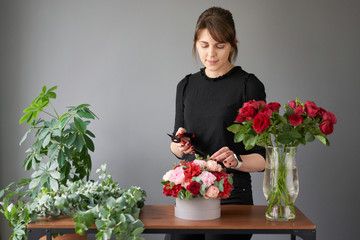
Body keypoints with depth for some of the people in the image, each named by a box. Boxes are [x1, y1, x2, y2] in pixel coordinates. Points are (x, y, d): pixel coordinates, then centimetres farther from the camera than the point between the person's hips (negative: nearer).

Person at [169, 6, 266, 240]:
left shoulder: (249, 85, -7)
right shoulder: (186, 86, 8)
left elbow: (262, 158, -7)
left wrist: (236, 160, -27)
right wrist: (179, 144, -8)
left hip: (233, 196, -3)